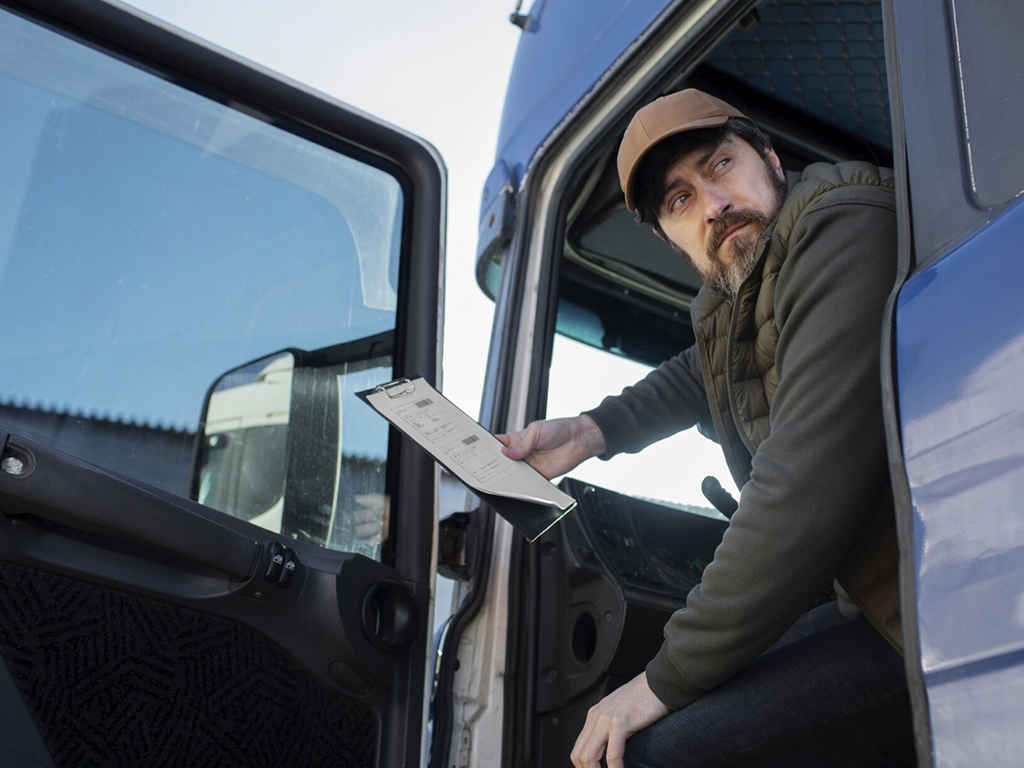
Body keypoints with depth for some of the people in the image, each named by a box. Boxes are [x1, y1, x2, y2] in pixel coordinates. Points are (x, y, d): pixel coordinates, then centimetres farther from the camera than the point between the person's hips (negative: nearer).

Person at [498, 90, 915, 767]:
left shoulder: (843, 232, -19)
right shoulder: (732, 295, 8)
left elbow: (810, 485, -28)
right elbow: (703, 374, 35)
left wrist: (670, 677, -20)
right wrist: (591, 431, 20)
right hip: (868, 600, 9)